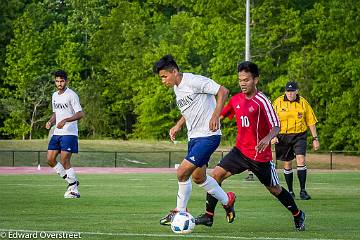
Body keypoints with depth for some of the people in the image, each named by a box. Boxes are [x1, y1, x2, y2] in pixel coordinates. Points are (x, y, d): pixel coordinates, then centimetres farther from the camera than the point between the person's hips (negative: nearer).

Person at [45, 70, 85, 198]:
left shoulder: (71, 95, -11)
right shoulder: (55, 95, 14)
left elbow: (80, 114, -17)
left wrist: (65, 120, -27)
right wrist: (51, 122, 5)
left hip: (69, 133, -8)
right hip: (57, 133, 8)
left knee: (64, 161, -12)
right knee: (50, 160, 3)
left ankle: (74, 190, -3)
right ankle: (72, 181, 17)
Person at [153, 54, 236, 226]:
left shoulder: (195, 81, -17)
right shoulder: (177, 88, 12)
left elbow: (223, 91, -18)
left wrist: (215, 116, -25)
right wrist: (178, 126, 14)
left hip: (208, 136, -10)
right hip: (194, 137, 10)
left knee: (182, 173, -14)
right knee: (198, 177, 18)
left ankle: (179, 211, 3)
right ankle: (227, 201, 37)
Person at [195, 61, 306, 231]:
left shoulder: (262, 101, -16)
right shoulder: (236, 99, 3)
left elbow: (276, 126, -20)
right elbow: (221, 115, 19)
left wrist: (267, 138, -39)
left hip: (260, 156, -5)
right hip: (240, 151, 5)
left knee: (274, 189, 7)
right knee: (217, 174, -10)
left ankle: (298, 216, 29)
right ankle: (209, 216, -4)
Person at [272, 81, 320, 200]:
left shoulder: (303, 103, 0)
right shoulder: (278, 102, -2)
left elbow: (311, 122, 5)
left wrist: (315, 139, 4)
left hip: (299, 135, -1)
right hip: (283, 136, 1)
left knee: (301, 160, -17)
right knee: (287, 164, 7)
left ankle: (303, 190, -12)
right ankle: (290, 191, 20)